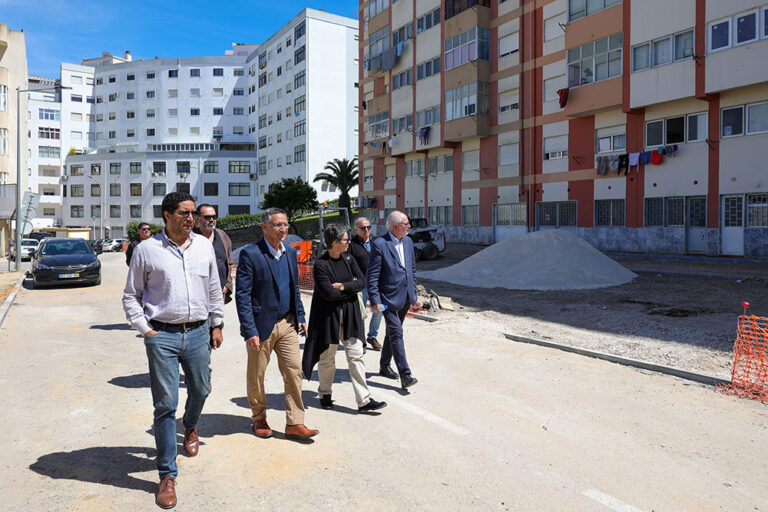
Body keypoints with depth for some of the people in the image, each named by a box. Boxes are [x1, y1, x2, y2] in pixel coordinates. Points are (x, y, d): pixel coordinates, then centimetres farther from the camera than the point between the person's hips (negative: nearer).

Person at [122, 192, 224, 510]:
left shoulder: (204, 245, 6)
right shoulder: (147, 250, -3)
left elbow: (214, 289, 14)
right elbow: (131, 296, 3)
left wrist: (217, 325, 13)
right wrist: (145, 330, -5)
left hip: (198, 332, 4)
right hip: (162, 335, -3)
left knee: (201, 390, 18)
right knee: (165, 405, 1)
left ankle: (190, 427, 52)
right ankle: (167, 475, 13)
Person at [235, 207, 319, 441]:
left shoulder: (290, 252, 8)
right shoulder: (250, 253, -12)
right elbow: (242, 295, -14)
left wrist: (300, 317, 11)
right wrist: (249, 331, -18)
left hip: (287, 324, 5)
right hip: (262, 325, -5)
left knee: (294, 371, 3)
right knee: (256, 376, 11)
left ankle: (294, 423, 12)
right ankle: (259, 419, 31)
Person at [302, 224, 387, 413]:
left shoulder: (348, 259, 6)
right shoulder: (321, 264, -12)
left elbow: (362, 282, 1)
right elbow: (328, 293, -19)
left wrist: (343, 286, -14)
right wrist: (351, 288, -9)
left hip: (350, 314, 5)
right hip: (329, 315, -5)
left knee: (356, 356, 2)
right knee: (327, 358, 9)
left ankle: (364, 401, 5)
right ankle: (325, 394, 31)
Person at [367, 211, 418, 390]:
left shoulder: (408, 242, 8)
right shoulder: (379, 244, -14)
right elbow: (372, 276, -14)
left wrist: (413, 292, 17)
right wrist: (374, 300, -17)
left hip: (404, 298, 7)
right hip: (389, 298, -7)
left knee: (392, 333, 17)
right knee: (396, 335, -8)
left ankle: (384, 366, 32)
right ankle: (405, 375, -6)